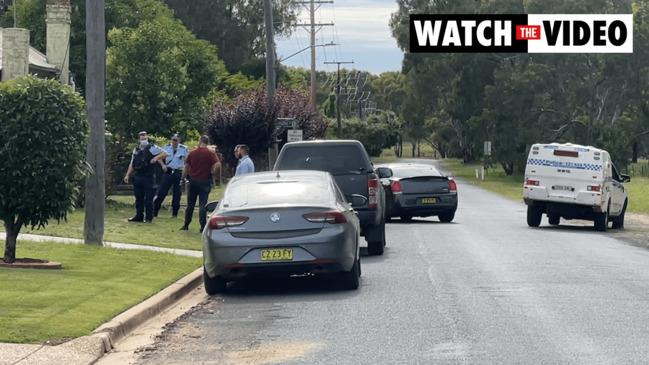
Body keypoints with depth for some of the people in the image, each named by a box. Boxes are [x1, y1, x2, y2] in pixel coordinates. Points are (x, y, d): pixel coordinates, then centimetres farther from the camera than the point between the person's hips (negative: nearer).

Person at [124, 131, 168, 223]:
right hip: (137, 177, 5)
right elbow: (132, 164, 19)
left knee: (148, 199, -3)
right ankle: (139, 216, 18)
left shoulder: (152, 148, -3)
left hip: (148, 177, -5)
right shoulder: (136, 150, 13)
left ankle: (149, 217, 4)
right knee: (138, 198, 10)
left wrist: (156, 158, -21)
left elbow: (165, 154, -7)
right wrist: (127, 175, 13)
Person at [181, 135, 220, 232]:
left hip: (193, 180, 2)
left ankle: (186, 225, 19)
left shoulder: (192, 153, 1)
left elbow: (186, 167, 4)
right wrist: (211, 173, -3)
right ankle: (203, 227, -6)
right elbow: (216, 164, -19)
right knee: (203, 205, -1)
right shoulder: (210, 153, -7)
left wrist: (183, 178, 15)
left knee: (190, 204, 13)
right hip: (205, 181, -2)